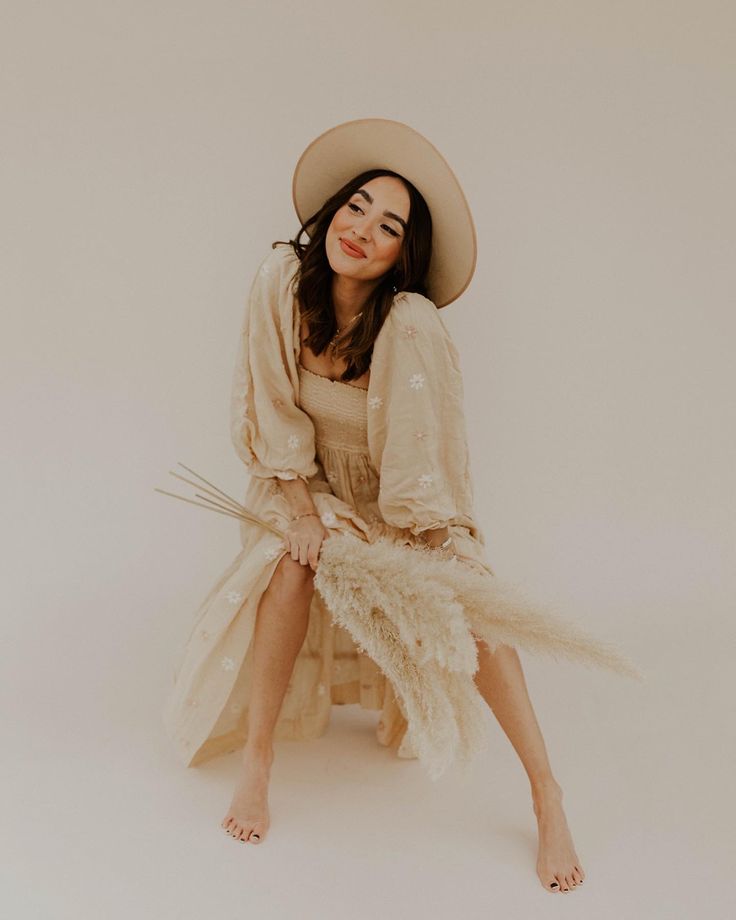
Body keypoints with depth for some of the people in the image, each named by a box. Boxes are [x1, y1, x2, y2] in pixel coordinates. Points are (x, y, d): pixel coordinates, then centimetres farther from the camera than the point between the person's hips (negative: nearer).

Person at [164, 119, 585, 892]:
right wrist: (301, 509, -15)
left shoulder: (411, 324, -30)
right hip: (314, 483, 3)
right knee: (293, 562, -27)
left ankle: (546, 795, -8)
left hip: (404, 503, -2)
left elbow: (425, 460, -24)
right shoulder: (281, 281, -19)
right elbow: (272, 407, -11)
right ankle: (256, 763, -12)